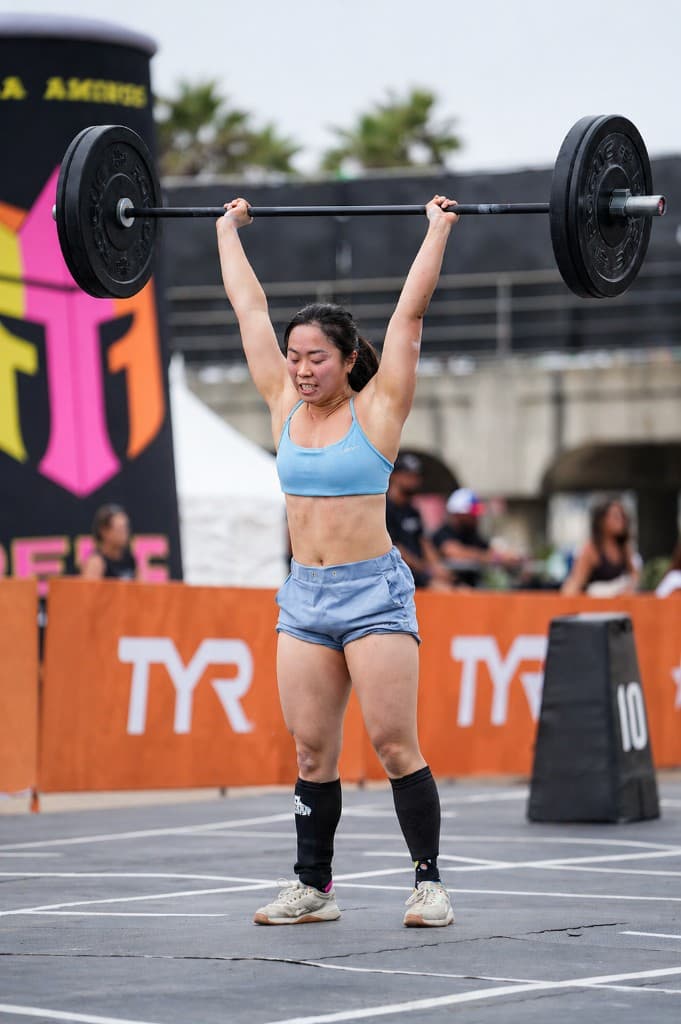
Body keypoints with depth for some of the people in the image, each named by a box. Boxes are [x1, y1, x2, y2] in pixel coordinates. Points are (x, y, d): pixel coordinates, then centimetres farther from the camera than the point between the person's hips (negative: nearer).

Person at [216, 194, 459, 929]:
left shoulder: (377, 408, -4)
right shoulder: (285, 406, 8)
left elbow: (409, 313, -7)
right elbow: (249, 305, 14)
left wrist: (438, 231, -3)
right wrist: (228, 230, 20)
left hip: (373, 592, -5)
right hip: (304, 596, 5)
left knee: (394, 745, -7)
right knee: (311, 752, 6)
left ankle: (429, 883, 0)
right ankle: (313, 887, 13)